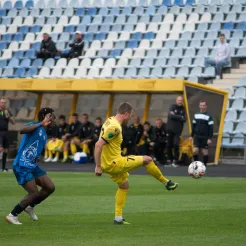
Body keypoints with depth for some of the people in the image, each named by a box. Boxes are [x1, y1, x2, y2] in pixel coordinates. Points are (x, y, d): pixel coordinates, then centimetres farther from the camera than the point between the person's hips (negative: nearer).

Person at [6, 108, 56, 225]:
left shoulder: (44, 135, 18)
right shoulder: (34, 126, -8)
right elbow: (22, 130, -32)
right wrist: (41, 124, -36)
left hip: (32, 166, 9)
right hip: (22, 166, -9)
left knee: (50, 187, 3)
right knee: (34, 193, -13)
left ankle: (30, 206, 22)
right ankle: (12, 215, 0)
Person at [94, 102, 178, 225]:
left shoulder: (110, 121, 7)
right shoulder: (115, 127, -23)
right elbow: (98, 145, -29)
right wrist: (98, 166, -25)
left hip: (109, 163, 10)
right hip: (115, 164, -10)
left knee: (124, 186, 26)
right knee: (147, 159, -1)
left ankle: (118, 218, 25)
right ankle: (166, 182, 19)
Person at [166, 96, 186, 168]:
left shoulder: (183, 109, 8)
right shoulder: (172, 107, 1)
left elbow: (184, 119, -3)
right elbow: (171, 115, -15)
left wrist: (175, 116, -12)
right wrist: (180, 117, -10)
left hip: (178, 130, 0)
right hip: (170, 129, 0)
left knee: (176, 145, -14)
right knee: (169, 145, 2)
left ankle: (175, 161, -10)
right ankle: (169, 160, 12)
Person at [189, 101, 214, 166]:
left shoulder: (208, 116, -4)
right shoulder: (196, 115, 9)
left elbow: (211, 128, -6)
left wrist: (210, 138, -11)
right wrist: (192, 136, 15)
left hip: (205, 137, -3)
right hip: (196, 136, 3)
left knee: (205, 152, 1)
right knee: (195, 151, -11)